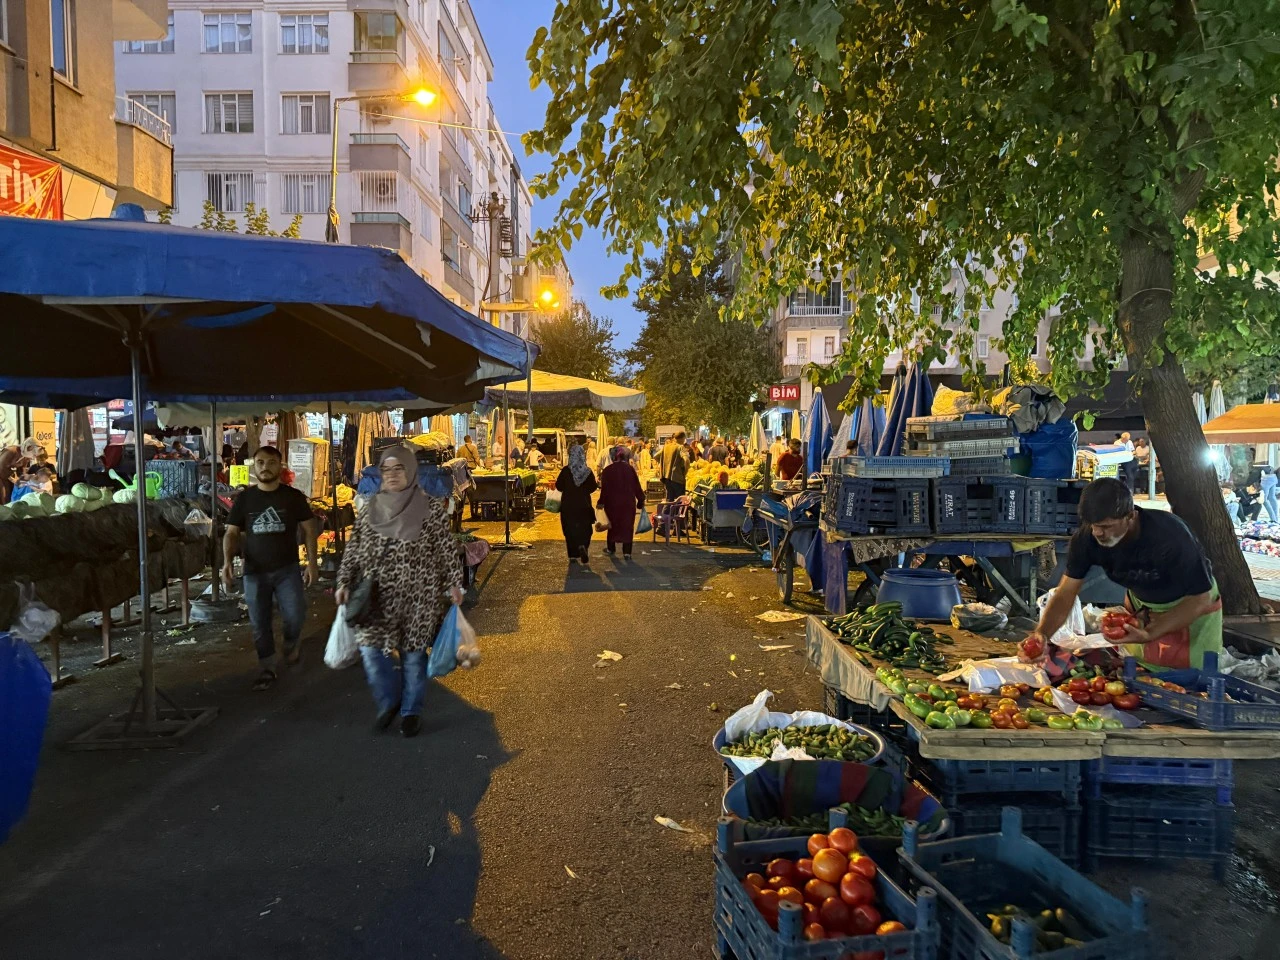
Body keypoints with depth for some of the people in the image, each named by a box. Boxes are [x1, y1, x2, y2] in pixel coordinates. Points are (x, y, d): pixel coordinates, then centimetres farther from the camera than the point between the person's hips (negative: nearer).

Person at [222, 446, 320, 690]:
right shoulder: (244, 499, 3)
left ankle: (291, 644, 21)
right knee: (260, 625, 6)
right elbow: (231, 533, 4)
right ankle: (268, 669, 21)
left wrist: (312, 563, -5)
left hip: (287, 569, -2)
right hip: (254, 572, 2)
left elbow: (309, 530, 3)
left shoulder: (293, 496, -1)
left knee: (295, 617, -12)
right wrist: (227, 560, -14)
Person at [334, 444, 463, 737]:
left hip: (417, 596, -3)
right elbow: (353, 550, 10)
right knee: (370, 647, -3)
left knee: (413, 653, 6)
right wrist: (344, 583, 2)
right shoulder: (370, 509, 6)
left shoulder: (431, 508, -4)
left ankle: (411, 711, 25)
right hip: (377, 596, 3)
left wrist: (453, 584, -6)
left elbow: (447, 550, -3)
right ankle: (388, 702, 22)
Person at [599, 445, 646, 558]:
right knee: (627, 526, 4)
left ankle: (611, 548, 28)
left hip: (612, 502, 1)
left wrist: (602, 502, 4)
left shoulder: (608, 470, -6)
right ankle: (627, 552, -1)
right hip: (628, 502, -1)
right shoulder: (630, 469, -6)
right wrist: (641, 500, 7)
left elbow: (604, 488, -4)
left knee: (613, 524, 17)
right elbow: (637, 486, -3)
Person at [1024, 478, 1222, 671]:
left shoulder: (1169, 535, -36)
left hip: (1192, 606, -3)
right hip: (1141, 606, 3)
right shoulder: (1086, 537, -26)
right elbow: (1066, 592, -22)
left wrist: (1150, 634, -42)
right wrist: (1042, 633, -41)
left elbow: (1199, 599, -28)